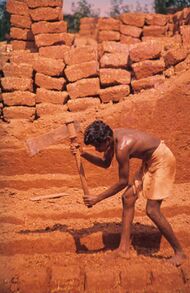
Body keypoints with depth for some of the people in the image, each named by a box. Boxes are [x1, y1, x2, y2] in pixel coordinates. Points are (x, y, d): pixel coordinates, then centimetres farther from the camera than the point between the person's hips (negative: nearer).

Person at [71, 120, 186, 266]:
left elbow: (123, 182, -22)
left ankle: (179, 251, 7)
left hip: (162, 160, -9)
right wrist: (84, 154, -3)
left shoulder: (122, 148, -31)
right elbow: (105, 163, 11)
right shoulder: (112, 137, -5)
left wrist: (97, 199, -18)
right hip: (149, 160, 10)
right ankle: (124, 249, 10)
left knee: (152, 210, -10)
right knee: (128, 197, 4)